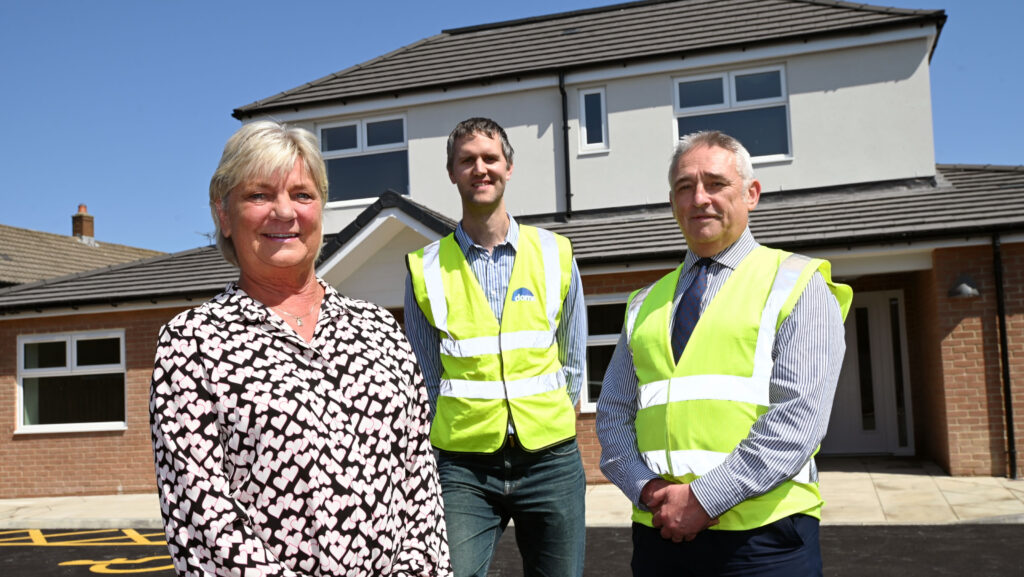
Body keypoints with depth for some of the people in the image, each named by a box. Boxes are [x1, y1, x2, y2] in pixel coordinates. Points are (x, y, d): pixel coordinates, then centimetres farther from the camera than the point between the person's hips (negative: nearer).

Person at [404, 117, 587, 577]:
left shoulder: (555, 255, 5)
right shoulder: (427, 268, 2)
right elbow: (426, 378, 8)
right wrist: (457, 435, 6)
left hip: (550, 460, 2)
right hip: (463, 468, -1)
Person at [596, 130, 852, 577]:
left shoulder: (797, 285, -1)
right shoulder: (646, 305, 14)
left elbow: (799, 416, -11)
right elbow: (613, 414, 10)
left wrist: (704, 498, -16)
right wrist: (647, 489, -7)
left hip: (761, 537, -4)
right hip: (659, 531, 4)